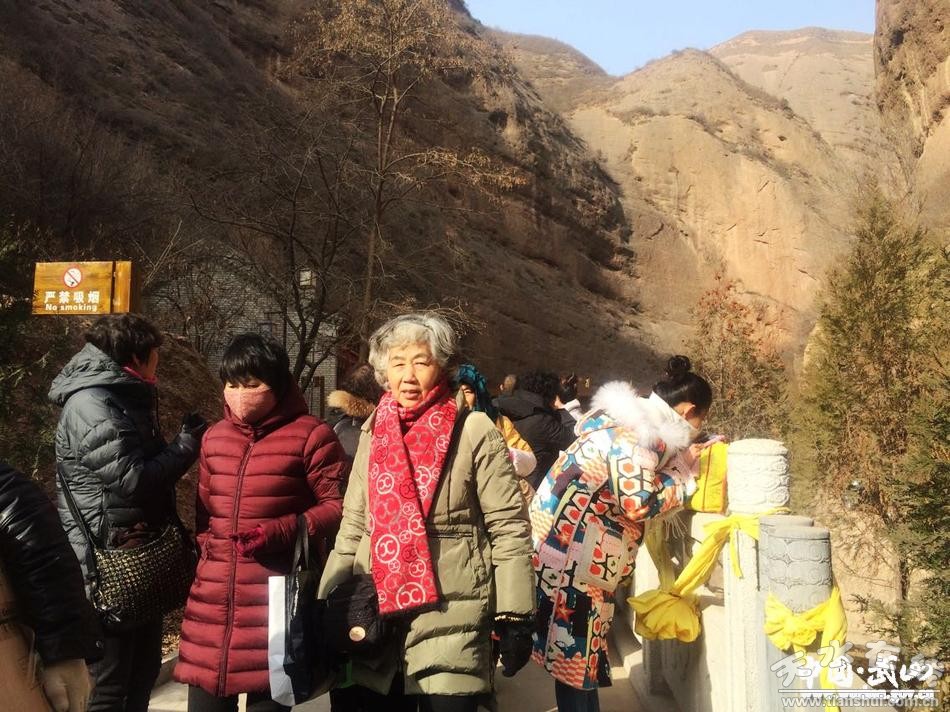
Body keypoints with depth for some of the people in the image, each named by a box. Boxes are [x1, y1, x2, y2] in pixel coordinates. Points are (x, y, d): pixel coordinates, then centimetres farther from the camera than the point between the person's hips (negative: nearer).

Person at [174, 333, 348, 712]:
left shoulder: (310, 435, -5)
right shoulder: (214, 437, 14)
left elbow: (339, 507, -7)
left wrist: (280, 532, -17)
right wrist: (208, 547, 11)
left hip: (275, 598, -5)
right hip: (212, 597, 6)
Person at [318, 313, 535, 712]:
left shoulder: (474, 432, -7)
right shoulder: (374, 433, 8)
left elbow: (509, 527, -7)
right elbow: (353, 525, 14)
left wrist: (514, 617, -9)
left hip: (450, 619, -4)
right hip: (375, 615, 5)